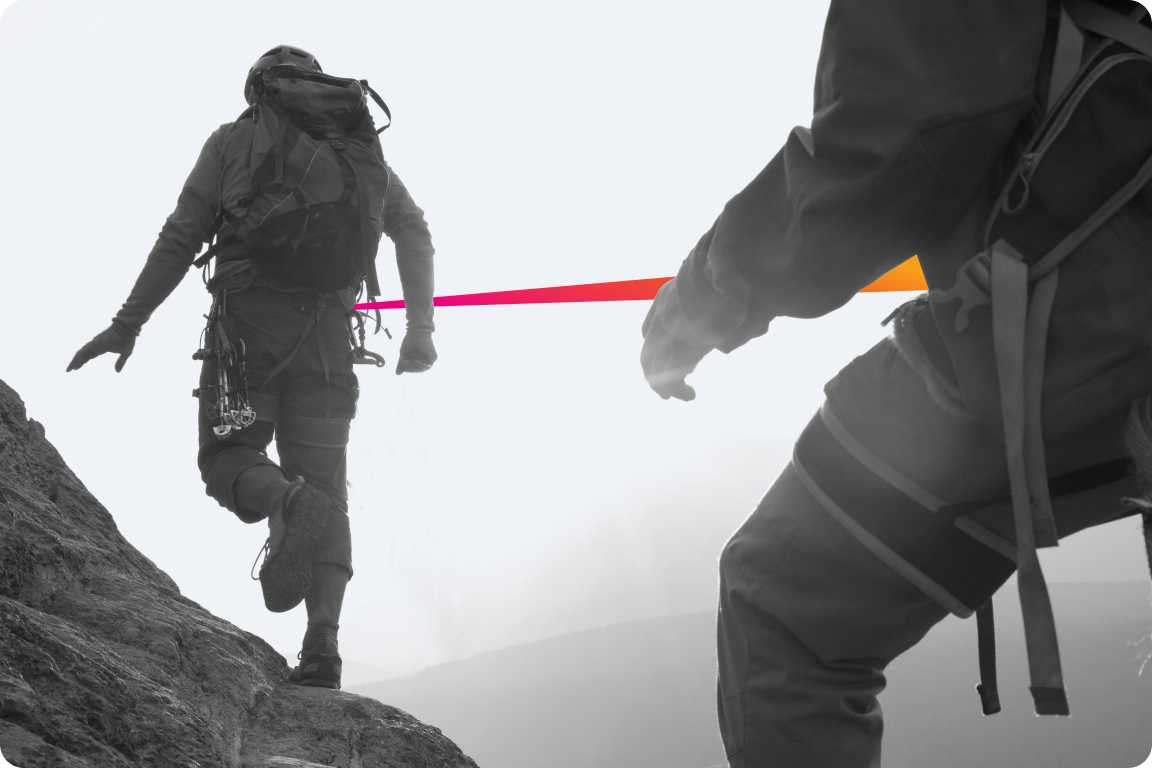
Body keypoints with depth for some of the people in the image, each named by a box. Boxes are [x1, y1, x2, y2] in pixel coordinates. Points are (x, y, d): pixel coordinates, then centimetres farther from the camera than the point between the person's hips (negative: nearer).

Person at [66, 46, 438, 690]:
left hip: (250, 319, -2)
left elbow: (180, 238, 5)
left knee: (230, 459, 6)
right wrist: (421, 328, 10)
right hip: (329, 332, 3)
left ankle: (292, 504, -31)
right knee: (328, 483, 3)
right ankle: (322, 650, -12)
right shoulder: (364, 147, 19)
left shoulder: (234, 140, 11)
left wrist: (127, 324, 8)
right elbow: (414, 231, 10)